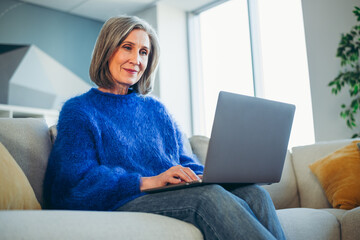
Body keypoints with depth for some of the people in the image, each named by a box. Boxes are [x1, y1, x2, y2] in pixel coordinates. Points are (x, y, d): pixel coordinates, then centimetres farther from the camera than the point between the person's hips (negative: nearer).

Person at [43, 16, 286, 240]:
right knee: (210, 195, -33)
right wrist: (149, 181, -18)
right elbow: (76, 181, -6)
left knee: (253, 192, -22)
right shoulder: (78, 111, 8)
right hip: (123, 203, -5)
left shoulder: (156, 109, 24)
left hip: (179, 196, 6)